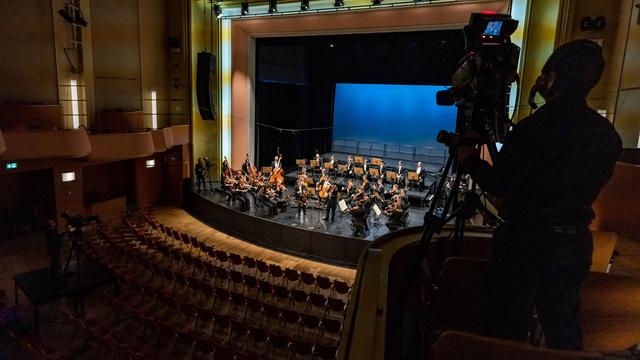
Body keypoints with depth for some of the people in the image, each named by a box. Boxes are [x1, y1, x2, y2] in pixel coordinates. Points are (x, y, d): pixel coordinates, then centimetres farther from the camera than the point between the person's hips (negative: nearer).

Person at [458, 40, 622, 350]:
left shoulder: (532, 129, -18)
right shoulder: (607, 135, 0)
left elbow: (499, 186, -11)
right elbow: (580, 188, 12)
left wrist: (471, 161, 5)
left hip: (524, 242, -6)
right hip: (575, 243, 6)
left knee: (508, 330, 10)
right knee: (563, 330, 20)